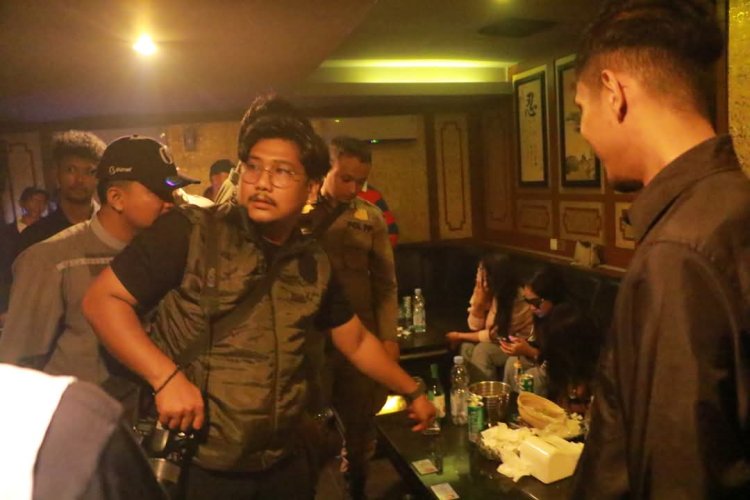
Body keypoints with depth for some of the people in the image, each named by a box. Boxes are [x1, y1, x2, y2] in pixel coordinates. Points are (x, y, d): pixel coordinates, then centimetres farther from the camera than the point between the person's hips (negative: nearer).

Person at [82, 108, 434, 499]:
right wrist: (167, 378, -21)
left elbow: (357, 343, 14)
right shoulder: (190, 232, -13)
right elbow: (102, 300, -10)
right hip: (194, 467, -4)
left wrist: (413, 392, 18)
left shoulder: (314, 263, 2)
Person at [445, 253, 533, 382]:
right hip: (500, 342, 7)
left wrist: (460, 336, -14)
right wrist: (479, 302, -23)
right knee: (467, 347, -16)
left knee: (482, 350, -26)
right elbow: (475, 326, -6)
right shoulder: (488, 292, -8)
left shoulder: (517, 298, -27)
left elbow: (495, 335, -20)